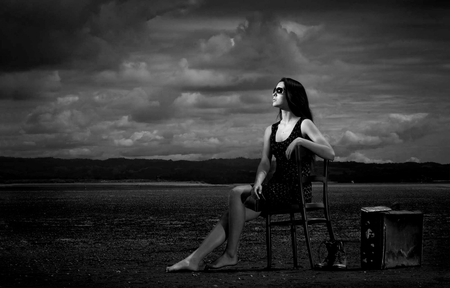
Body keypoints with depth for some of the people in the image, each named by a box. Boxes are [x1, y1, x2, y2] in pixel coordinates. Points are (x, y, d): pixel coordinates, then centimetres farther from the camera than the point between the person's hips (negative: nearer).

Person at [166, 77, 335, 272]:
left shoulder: (304, 125, -2)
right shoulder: (271, 130, 17)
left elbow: (330, 154, -13)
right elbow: (265, 163, 6)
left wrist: (301, 141, -22)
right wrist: (258, 183, -15)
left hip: (297, 190, -6)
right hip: (277, 188, 6)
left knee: (237, 193, -18)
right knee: (234, 213, -11)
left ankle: (231, 254, -13)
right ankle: (195, 259, -16)